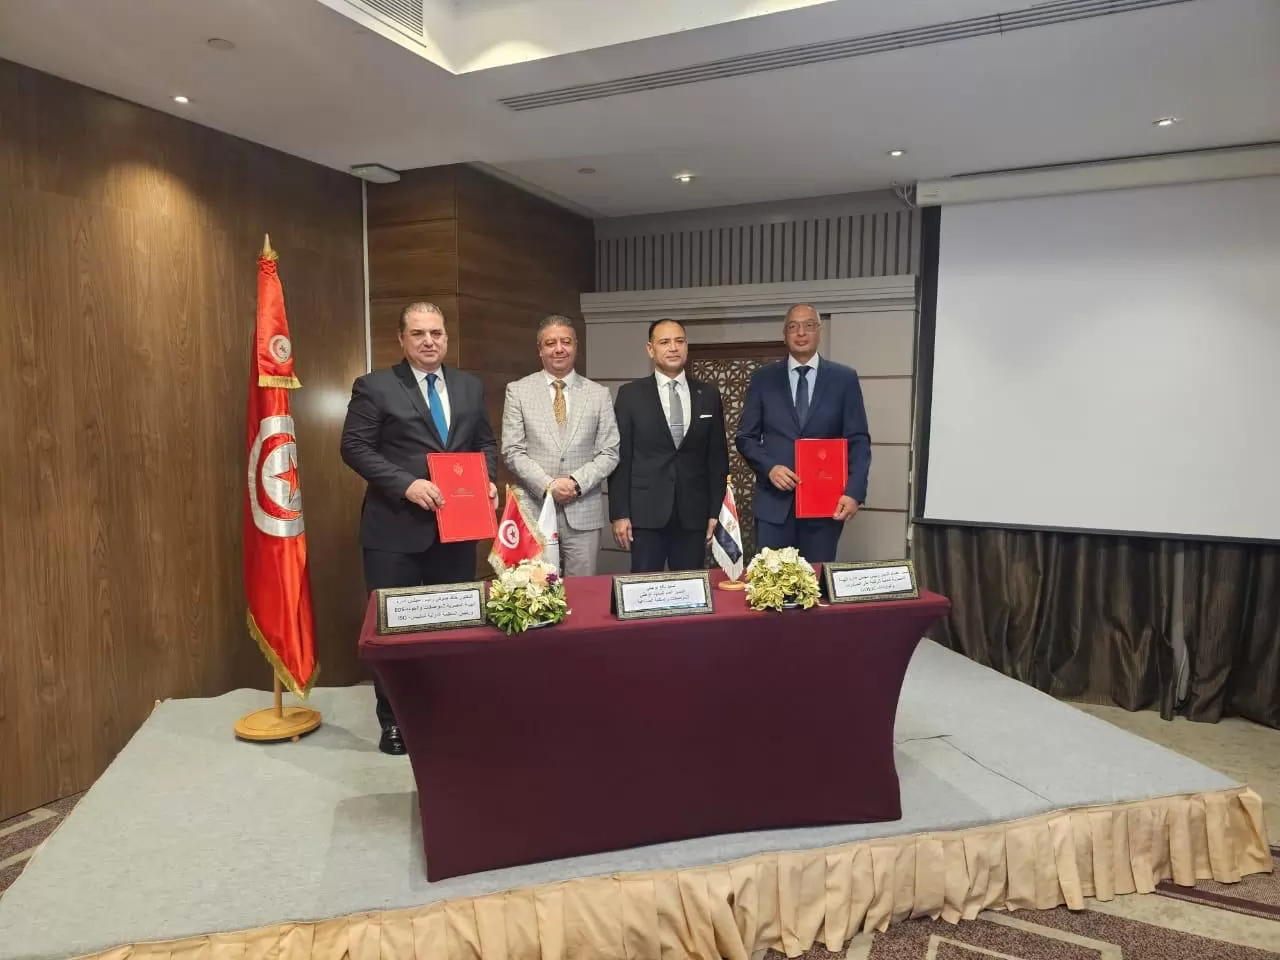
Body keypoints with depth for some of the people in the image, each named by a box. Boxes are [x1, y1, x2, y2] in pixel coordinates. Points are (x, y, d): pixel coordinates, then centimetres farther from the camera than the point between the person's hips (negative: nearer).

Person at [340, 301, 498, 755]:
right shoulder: (375, 387, -3)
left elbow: (486, 443, 15)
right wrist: (405, 484, -20)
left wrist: (487, 480, -5)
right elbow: (355, 447, -9)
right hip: (395, 527, -4)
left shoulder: (471, 387, 10)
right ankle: (393, 720, 23)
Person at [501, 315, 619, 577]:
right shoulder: (518, 391, 5)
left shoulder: (599, 394, 8)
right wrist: (547, 484, -12)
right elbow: (512, 451, 0)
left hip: (584, 511, 1)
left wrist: (577, 483, -11)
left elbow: (609, 452, 4)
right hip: (533, 510, -1)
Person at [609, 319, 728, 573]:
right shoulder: (630, 394, 2)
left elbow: (718, 456, 9)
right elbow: (620, 457, 0)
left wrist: (716, 511, 4)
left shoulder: (708, 395, 8)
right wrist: (619, 514, -5)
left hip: (694, 513, 2)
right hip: (646, 512, -2)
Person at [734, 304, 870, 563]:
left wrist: (854, 492, -13)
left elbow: (859, 441, 1)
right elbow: (745, 437, 7)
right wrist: (770, 468, -12)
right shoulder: (763, 379, 6)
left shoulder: (844, 379, 4)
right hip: (774, 502, 0)